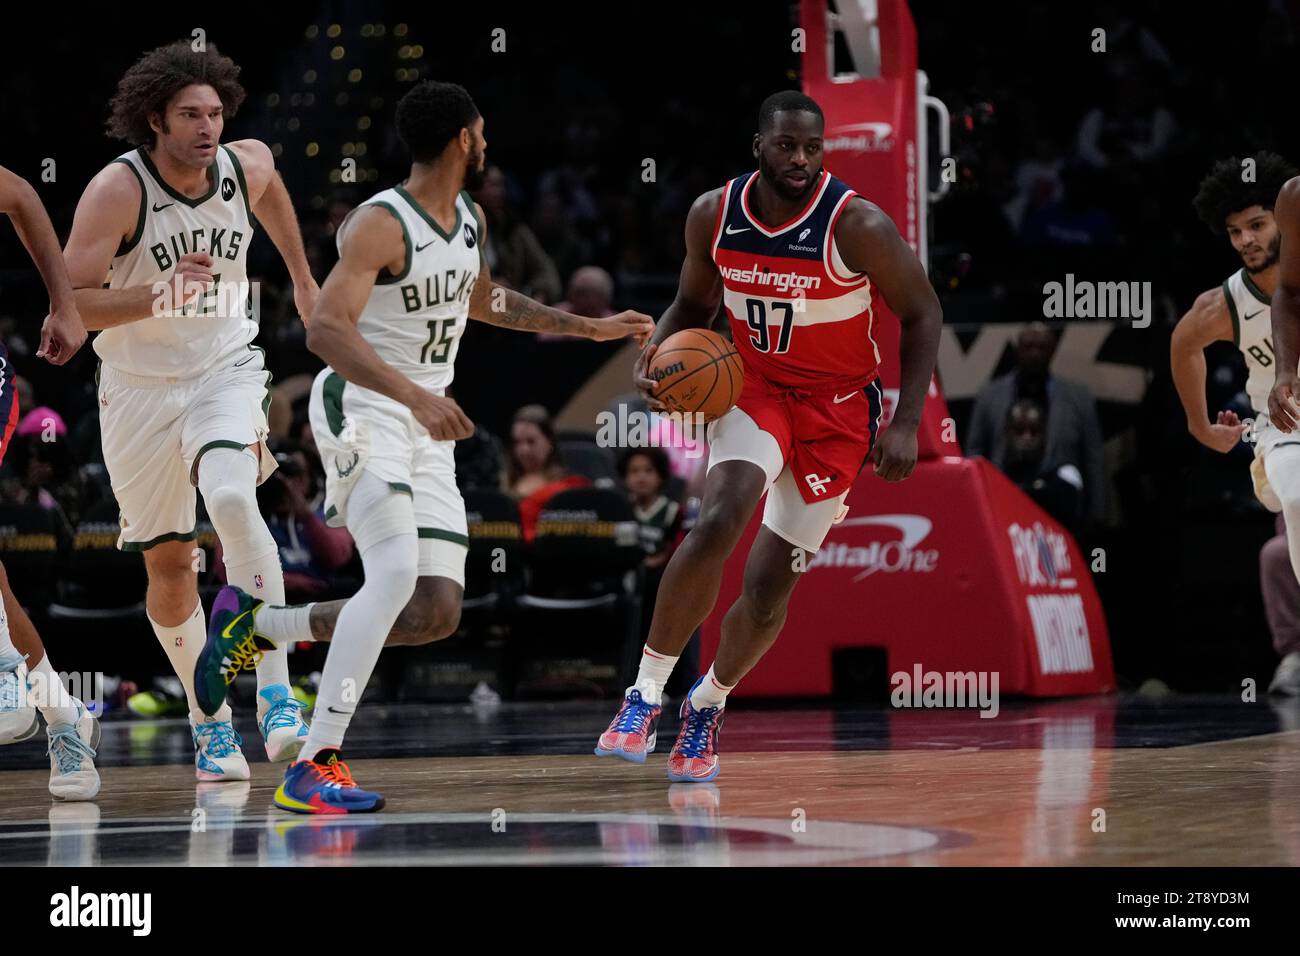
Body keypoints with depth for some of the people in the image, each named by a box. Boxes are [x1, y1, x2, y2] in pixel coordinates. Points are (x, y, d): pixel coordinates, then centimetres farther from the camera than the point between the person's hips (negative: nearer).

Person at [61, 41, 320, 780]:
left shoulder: (248, 166, -7)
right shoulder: (118, 190, -19)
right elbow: (70, 302, -22)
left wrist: (304, 280, 29)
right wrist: (157, 297, -35)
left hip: (226, 368, 1)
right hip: (140, 385, -1)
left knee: (233, 501, -28)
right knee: (170, 565, 7)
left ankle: (277, 696, -28)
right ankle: (208, 722, 26)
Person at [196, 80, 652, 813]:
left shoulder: (471, 219, 10)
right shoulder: (381, 225, -17)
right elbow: (326, 327, -29)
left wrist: (590, 327, 27)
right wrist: (416, 395, -40)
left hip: (428, 430, 8)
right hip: (363, 411, -8)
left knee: (437, 614, 1)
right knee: (396, 573, -27)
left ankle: (258, 624, 19)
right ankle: (314, 767, -27)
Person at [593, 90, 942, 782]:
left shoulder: (857, 226, -19)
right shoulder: (714, 215, -8)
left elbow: (921, 314, -9)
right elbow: (694, 302, 10)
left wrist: (906, 425, -14)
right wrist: (658, 351, -11)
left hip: (836, 405, -2)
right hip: (753, 385, 2)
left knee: (769, 587, -1)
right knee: (718, 520, -28)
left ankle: (708, 704, 29)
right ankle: (645, 695, -17)